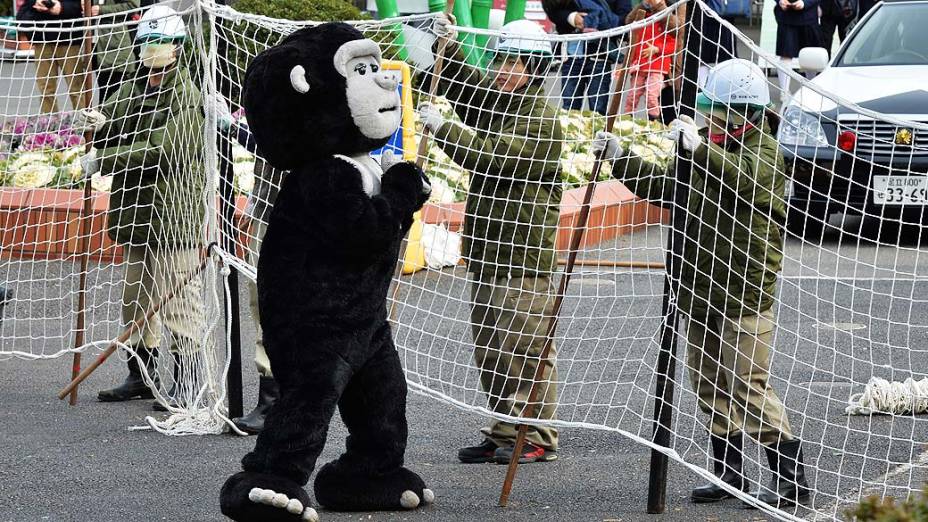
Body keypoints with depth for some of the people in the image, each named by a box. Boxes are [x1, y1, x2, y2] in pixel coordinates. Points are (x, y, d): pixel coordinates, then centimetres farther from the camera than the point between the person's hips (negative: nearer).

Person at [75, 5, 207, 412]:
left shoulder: (186, 96, -11)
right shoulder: (135, 88, 15)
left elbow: (159, 149, -21)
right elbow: (112, 123, 9)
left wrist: (104, 160, -19)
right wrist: (96, 122, -16)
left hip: (175, 213, -9)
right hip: (139, 211, 9)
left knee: (179, 300, -8)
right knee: (136, 298, 14)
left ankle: (187, 381, -5)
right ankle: (141, 375, 24)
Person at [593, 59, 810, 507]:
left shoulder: (764, 149, -11)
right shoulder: (715, 149, 16)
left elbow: (744, 182, -33)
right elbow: (663, 187, 22)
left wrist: (699, 147, -43)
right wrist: (619, 158, 13)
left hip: (743, 294, -9)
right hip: (701, 291, 9)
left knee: (749, 388, -10)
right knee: (709, 386, 13)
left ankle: (791, 481, -4)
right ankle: (728, 473, 23)